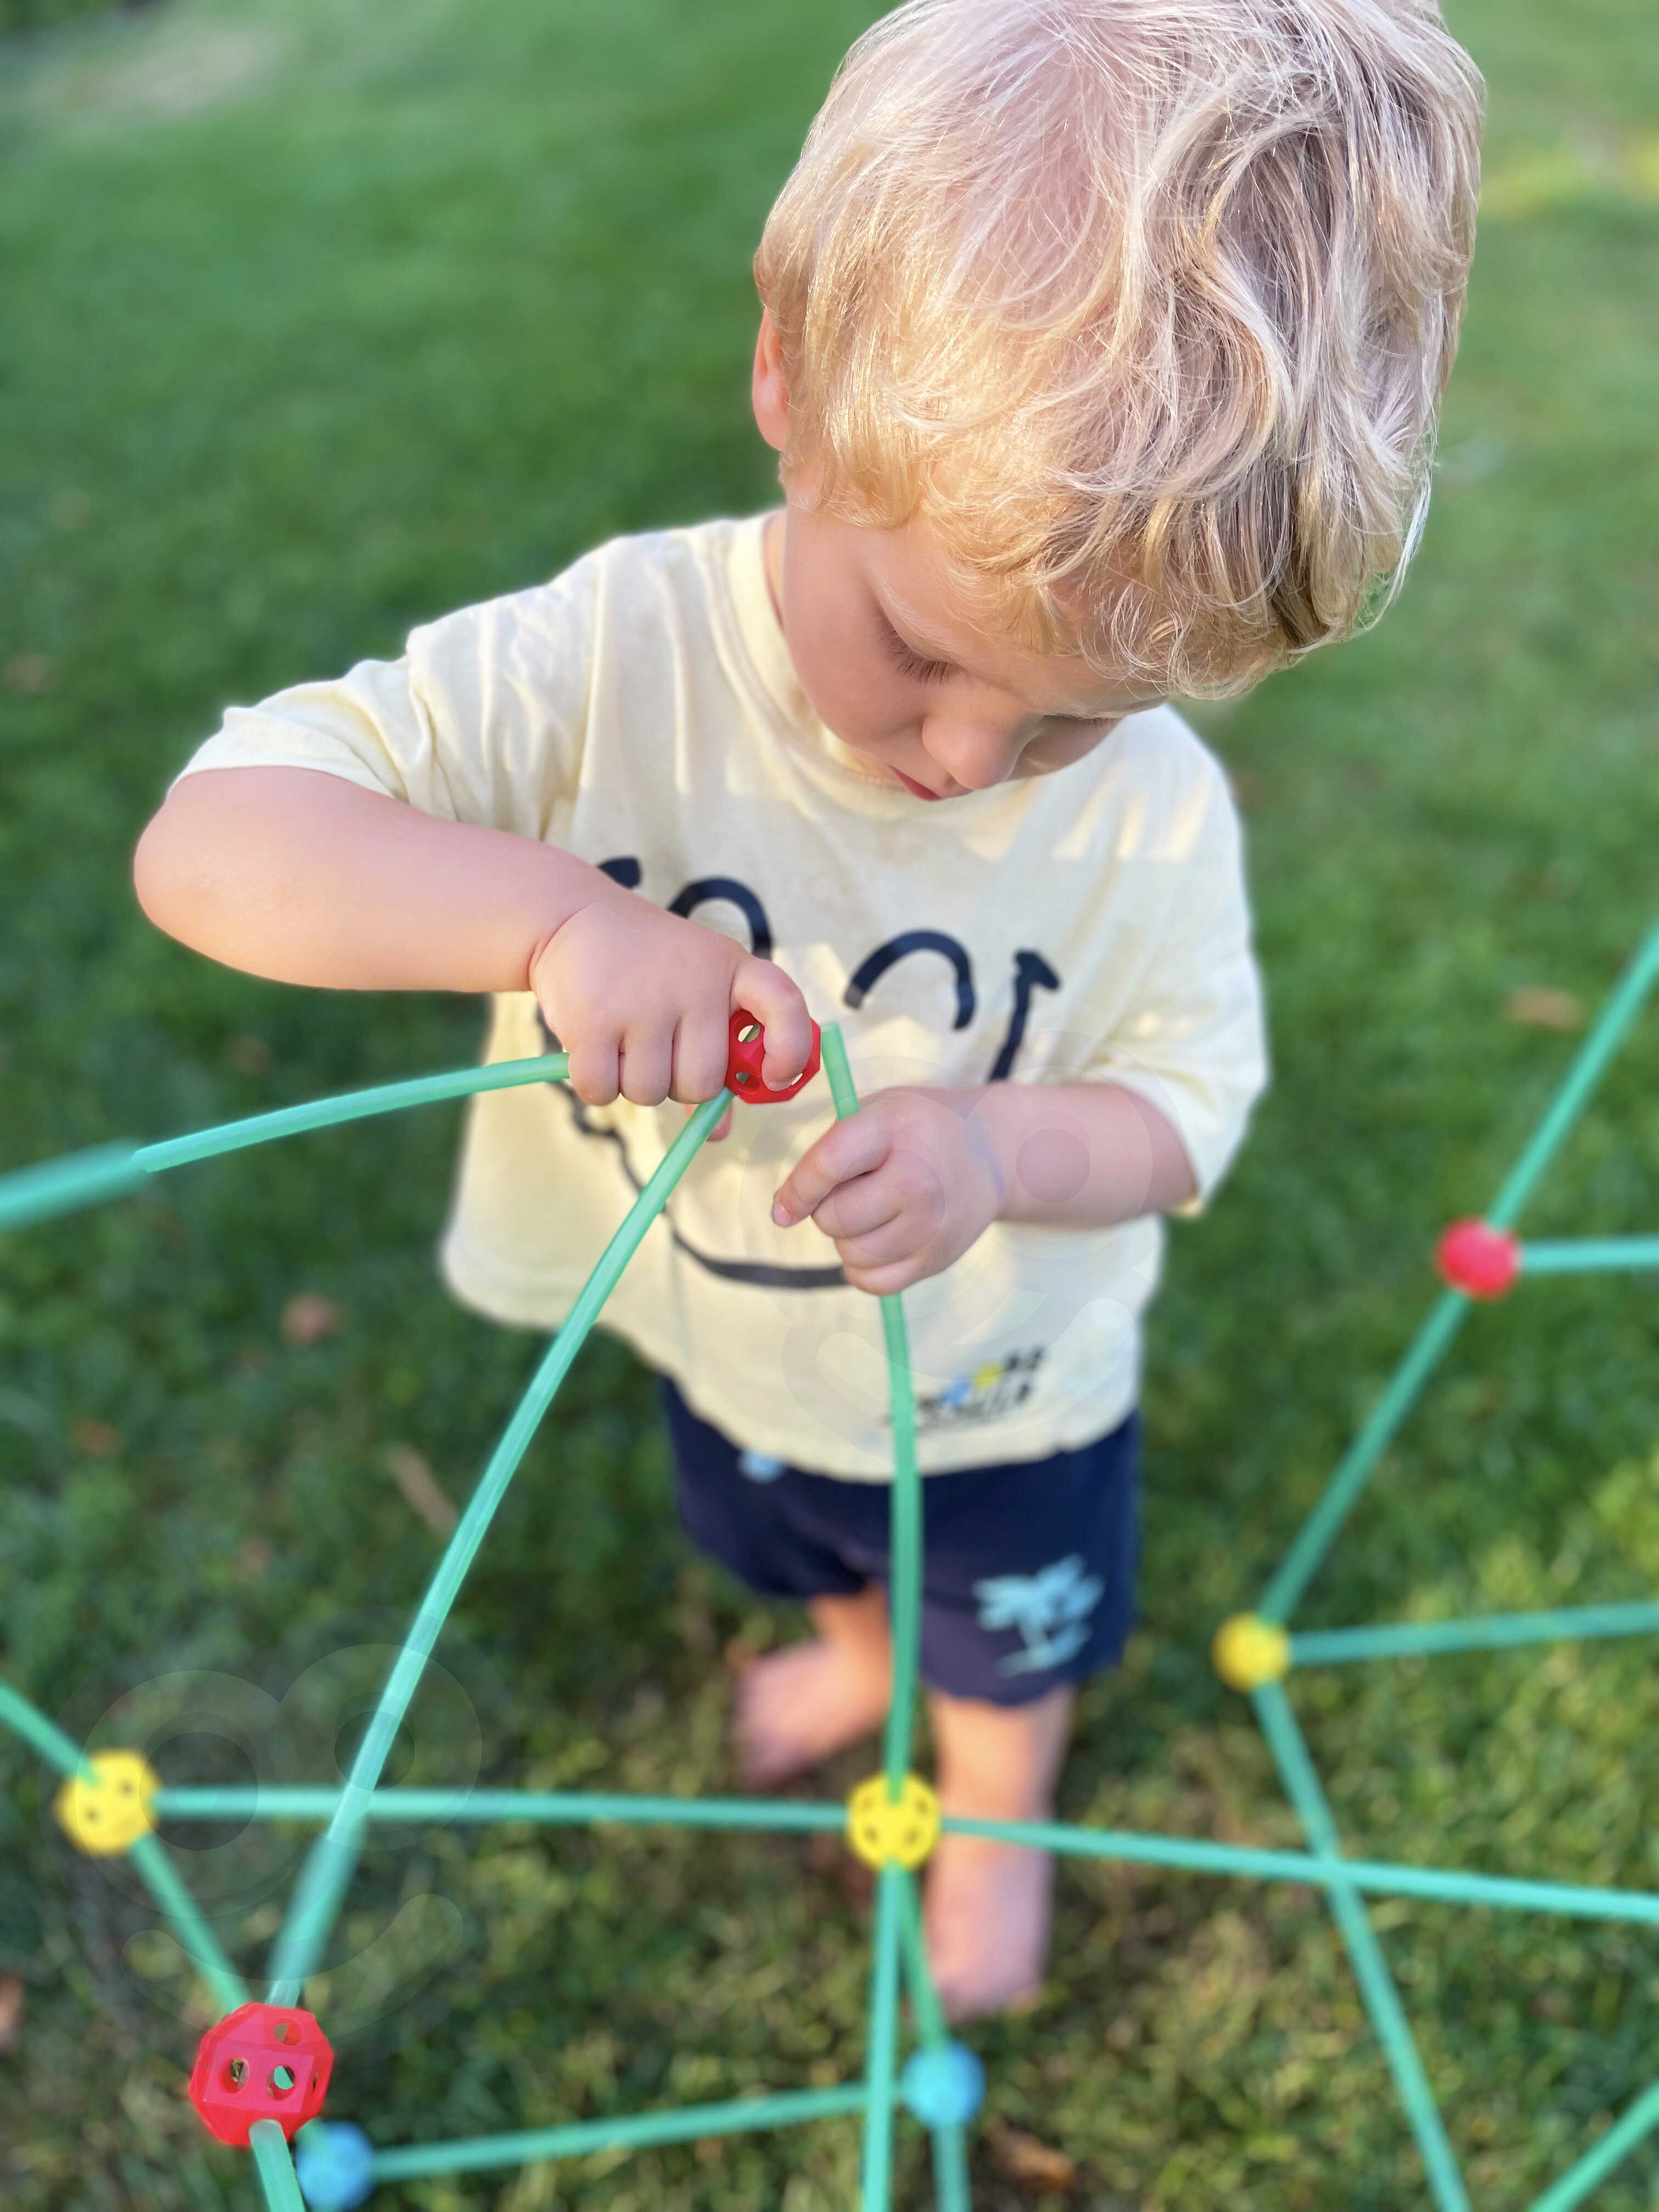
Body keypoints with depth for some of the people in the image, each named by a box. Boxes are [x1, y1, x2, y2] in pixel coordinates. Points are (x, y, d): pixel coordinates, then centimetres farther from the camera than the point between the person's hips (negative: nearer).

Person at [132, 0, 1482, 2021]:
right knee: (813, 1551, 36)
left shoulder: (1154, 811, -29)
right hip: (729, 1356, 2)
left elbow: (1180, 1107, -16)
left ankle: (993, 1817, 65)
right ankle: (856, 1649, 73)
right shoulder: (609, 663, -32)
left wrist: (1003, 1142, -39)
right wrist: (556, 913, -53)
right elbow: (206, 845, -36)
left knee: (1008, 1652, 29)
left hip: (1006, 1403, -1)